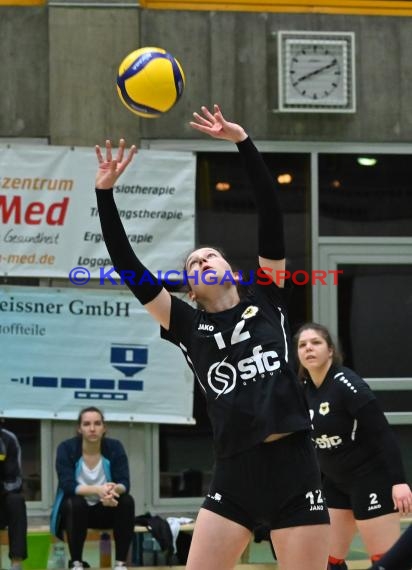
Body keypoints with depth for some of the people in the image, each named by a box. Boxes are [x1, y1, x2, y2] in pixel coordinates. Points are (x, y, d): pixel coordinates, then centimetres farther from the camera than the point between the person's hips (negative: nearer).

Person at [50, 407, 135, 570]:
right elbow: (68, 486, -27)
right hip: (76, 509, -2)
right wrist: (97, 490, -45)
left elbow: (125, 484, -18)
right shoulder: (66, 448, -17)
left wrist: (114, 489, -44)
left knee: (127, 501, -27)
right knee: (74, 503, -35)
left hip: (105, 509, 2)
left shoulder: (114, 447, -11)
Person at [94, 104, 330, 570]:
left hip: (294, 469, -1)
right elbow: (128, 267, 5)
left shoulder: (266, 300, 10)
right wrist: (105, 193, 0)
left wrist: (243, 143, -2)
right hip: (235, 476, 1)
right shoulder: (188, 325, 11)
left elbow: (271, 217, 3)